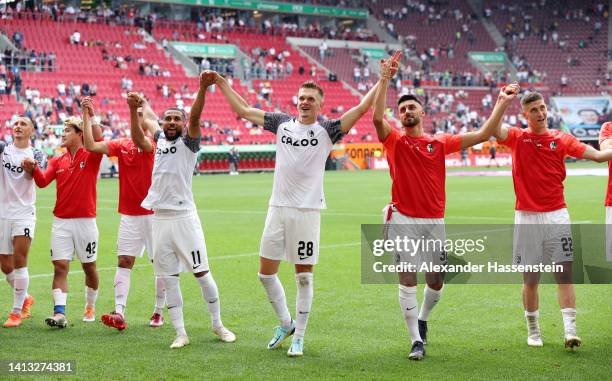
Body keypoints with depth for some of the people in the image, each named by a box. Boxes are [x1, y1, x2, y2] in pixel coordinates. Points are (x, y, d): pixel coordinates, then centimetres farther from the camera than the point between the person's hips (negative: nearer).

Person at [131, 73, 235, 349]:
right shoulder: (159, 139, 13)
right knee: (168, 279, 4)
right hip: (160, 219, 5)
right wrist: (133, 109, 5)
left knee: (202, 273, -2)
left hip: (184, 217, -5)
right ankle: (180, 333, 9)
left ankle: (218, 324, 12)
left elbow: (194, 119, -17)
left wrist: (203, 89, -33)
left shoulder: (188, 142, -2)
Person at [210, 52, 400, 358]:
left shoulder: (327, 130, -2)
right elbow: (242, 110, 14)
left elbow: (361, 108, -11)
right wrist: (222, 84, 13)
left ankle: (298, 337, 13)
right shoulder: (282, 123, 8)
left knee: (304, 277, 2)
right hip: (278, 207, 4)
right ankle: (285, 323, 28)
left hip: (307, 210, -4)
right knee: (266, 273, 7)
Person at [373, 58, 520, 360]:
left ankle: (422, 318, 39)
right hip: (403, 220, -3)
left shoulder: (440, 143, 8)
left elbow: (483, 135, 6)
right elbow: (377, 118, -18)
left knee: (435, 282, 10)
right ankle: (417, 341, 1)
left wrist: (502, 104, 1)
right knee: (407, 280, -6)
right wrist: (385, 81, -23)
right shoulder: (394, 141, 1)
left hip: (434, 221, 3)